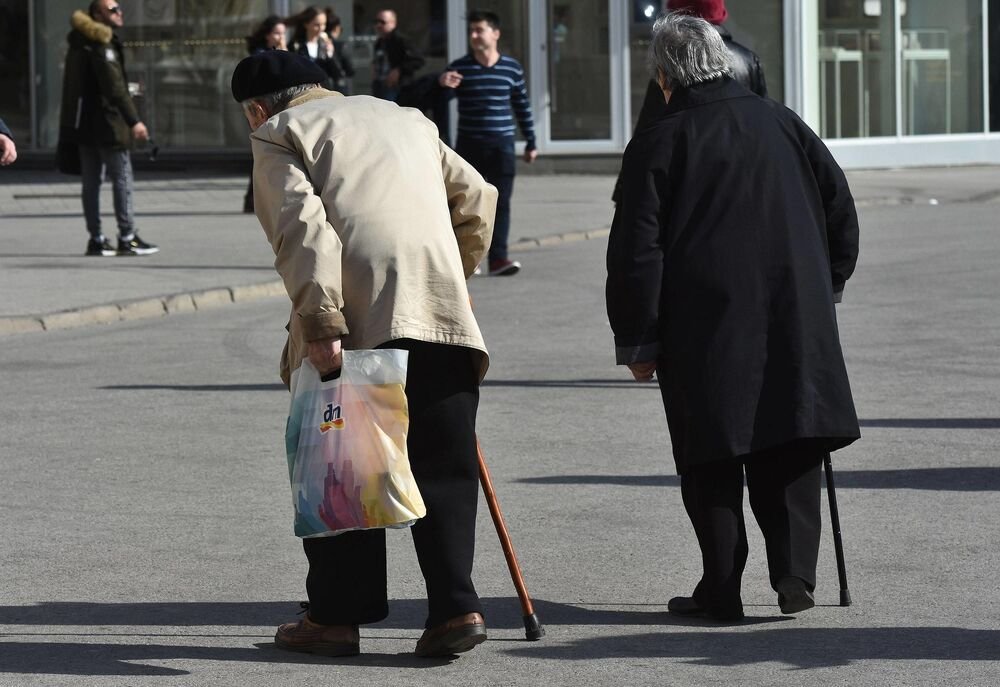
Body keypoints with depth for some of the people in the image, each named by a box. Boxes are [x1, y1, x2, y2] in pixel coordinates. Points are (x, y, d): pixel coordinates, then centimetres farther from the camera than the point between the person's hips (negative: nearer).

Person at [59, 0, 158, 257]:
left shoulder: (81, 43, 14)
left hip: (83, 122, 9)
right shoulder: (102, 46, -16)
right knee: (122, 178, -5)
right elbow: (115, 87, -22)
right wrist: (133, 120, -22)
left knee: (91, 181, 9)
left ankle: (96, 239, 11)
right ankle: (127, 238, -5)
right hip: (106, 122, -9)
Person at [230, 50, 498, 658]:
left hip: (356, 319, -5)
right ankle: (456, 605, -2)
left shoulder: (278, 134, 9)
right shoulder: (402, 118, 28)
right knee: (444, 465, 7)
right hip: (444, 313, 5)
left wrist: (320, 325, -14)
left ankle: (337, 616, 11)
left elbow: (303, 227, -8)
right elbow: (476, 198, 26)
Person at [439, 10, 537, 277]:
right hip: (468, 146, 0)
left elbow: (522, 106, 12)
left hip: (501, 146, 0)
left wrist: (530, 142, 13)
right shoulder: (459, 68, 0)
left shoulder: (512, 68, 4)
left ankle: (498, 258, -8)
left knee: (500, 202, -6)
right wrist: (444, 86, -27)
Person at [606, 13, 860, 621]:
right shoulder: (783, 124, 8)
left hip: (703, 330, -3)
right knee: (788, 453, 9)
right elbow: (840, 207, 13)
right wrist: (826, 285, 24)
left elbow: (637, 252, -7)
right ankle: (795, 575, 1)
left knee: (712, 460, 5)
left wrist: (636, 340, 0)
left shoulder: (658, 144, -4)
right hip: (795, 319, 3)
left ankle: (721, 589, 5)